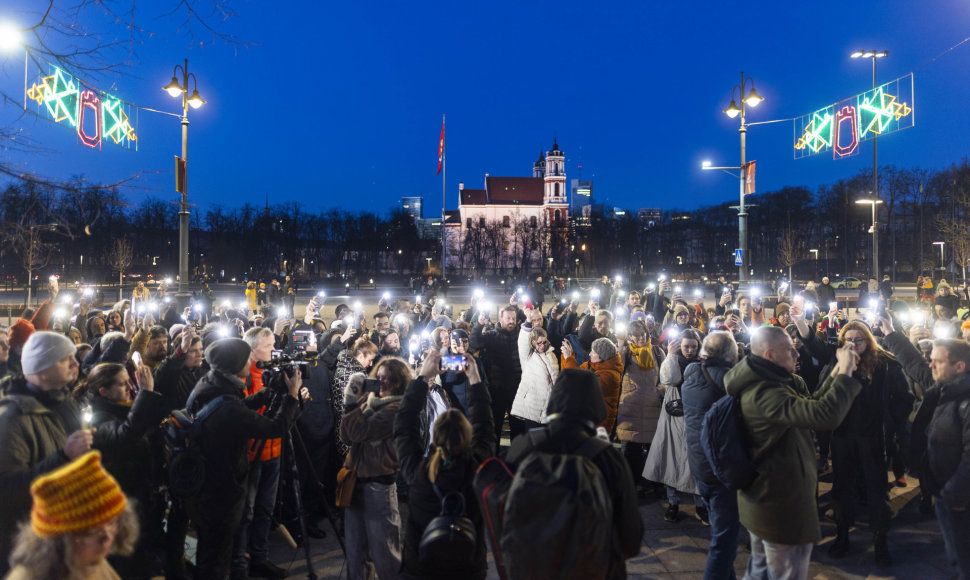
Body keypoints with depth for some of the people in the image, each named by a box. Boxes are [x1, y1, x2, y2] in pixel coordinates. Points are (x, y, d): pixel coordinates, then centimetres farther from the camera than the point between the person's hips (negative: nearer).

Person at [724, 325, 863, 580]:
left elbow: (809, 406, 14)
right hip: (782, 503, -11)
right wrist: (846, 371, -26)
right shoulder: (764, 393, -28)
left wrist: (836, 373, 4)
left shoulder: (759, 386, 6)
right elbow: (826, 415, -38)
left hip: (762, 499, 11)